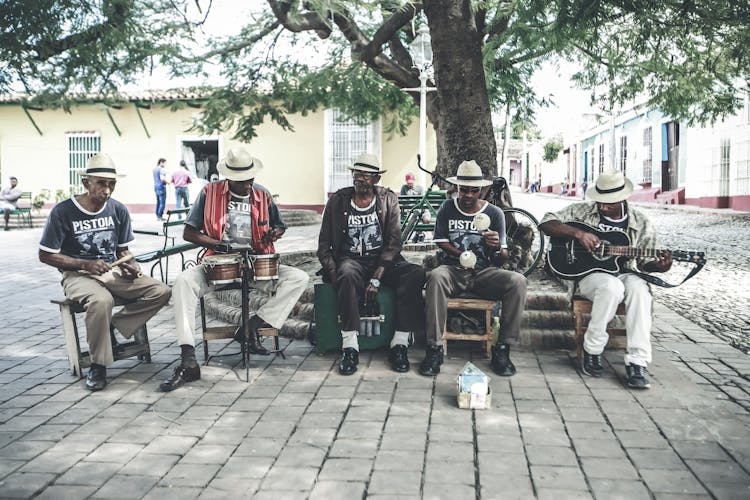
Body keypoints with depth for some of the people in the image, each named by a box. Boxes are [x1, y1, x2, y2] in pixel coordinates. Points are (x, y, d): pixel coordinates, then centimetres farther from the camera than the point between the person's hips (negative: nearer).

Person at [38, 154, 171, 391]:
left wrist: (131, 265, -9)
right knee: (101, 300, -39)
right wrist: (85, 264, -17)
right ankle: (98, 366, -19)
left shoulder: (118, 210, 3)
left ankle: (110, 327, -6)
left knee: (161, 291, -16)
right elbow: (45, 255, -5)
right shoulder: (63, 212, -10)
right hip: (78, 275, -5)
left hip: (113, 272, 5)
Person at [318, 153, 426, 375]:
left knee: (416, 274, -29)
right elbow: (324, 245, 6)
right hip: (350, 259, -1)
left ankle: (399, 345, -26)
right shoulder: (337, 201, 5)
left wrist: (376, 278, -18)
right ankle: (350, 347, -34)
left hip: (383, 260, 1)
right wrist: (333, 273, -13)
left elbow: (393, 242, -4)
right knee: (348, 275, -38)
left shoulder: (388, 200, 4)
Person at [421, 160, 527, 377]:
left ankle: (501, 349, -20)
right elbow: (442, 243, 4)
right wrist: (461, 255, -13)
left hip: (484, 272, 1)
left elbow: (502, 259, 0)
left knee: (518, 281, -28)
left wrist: (497, 247, -24)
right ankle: (434, 348, -30)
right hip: (453, 270, -1)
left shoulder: (494, 213, 5)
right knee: (436, 276, -36)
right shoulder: (447, 209, 6)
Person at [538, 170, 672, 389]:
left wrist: (658, 266, -14)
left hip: (622, 273, 2)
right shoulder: (583, 211, 2)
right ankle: (592, 351, -19)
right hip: (589, 273, -2)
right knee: (612, 287, -37)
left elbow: (645, 262, 11)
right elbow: (546, 223, -4)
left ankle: (637, 363, -33)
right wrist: (577, 233, -18)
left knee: (639, 288, -34)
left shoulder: (641, 223, 7)